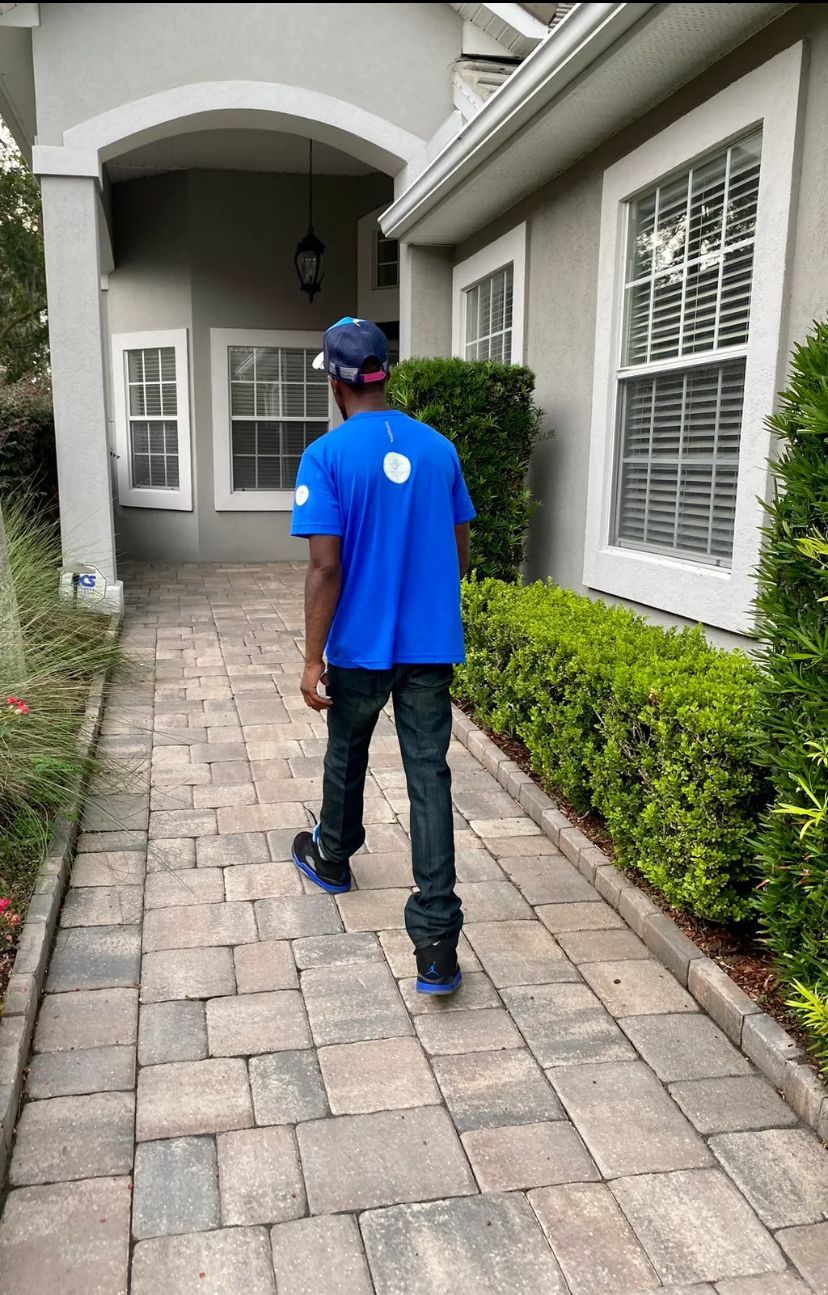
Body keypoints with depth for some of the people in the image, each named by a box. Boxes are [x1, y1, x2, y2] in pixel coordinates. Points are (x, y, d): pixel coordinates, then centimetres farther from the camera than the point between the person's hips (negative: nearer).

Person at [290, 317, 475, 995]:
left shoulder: (327, 456, -10)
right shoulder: (439, 448, 4)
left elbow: (326, 565, -15)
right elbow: (462, 552, 10)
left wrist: (312, 659, -9)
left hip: (360, 647, -2)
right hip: (433, 645, 3)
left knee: (346, 760, 21)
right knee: (431, 778, 1)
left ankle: (333, 859, 47)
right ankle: (437, 943, -1)